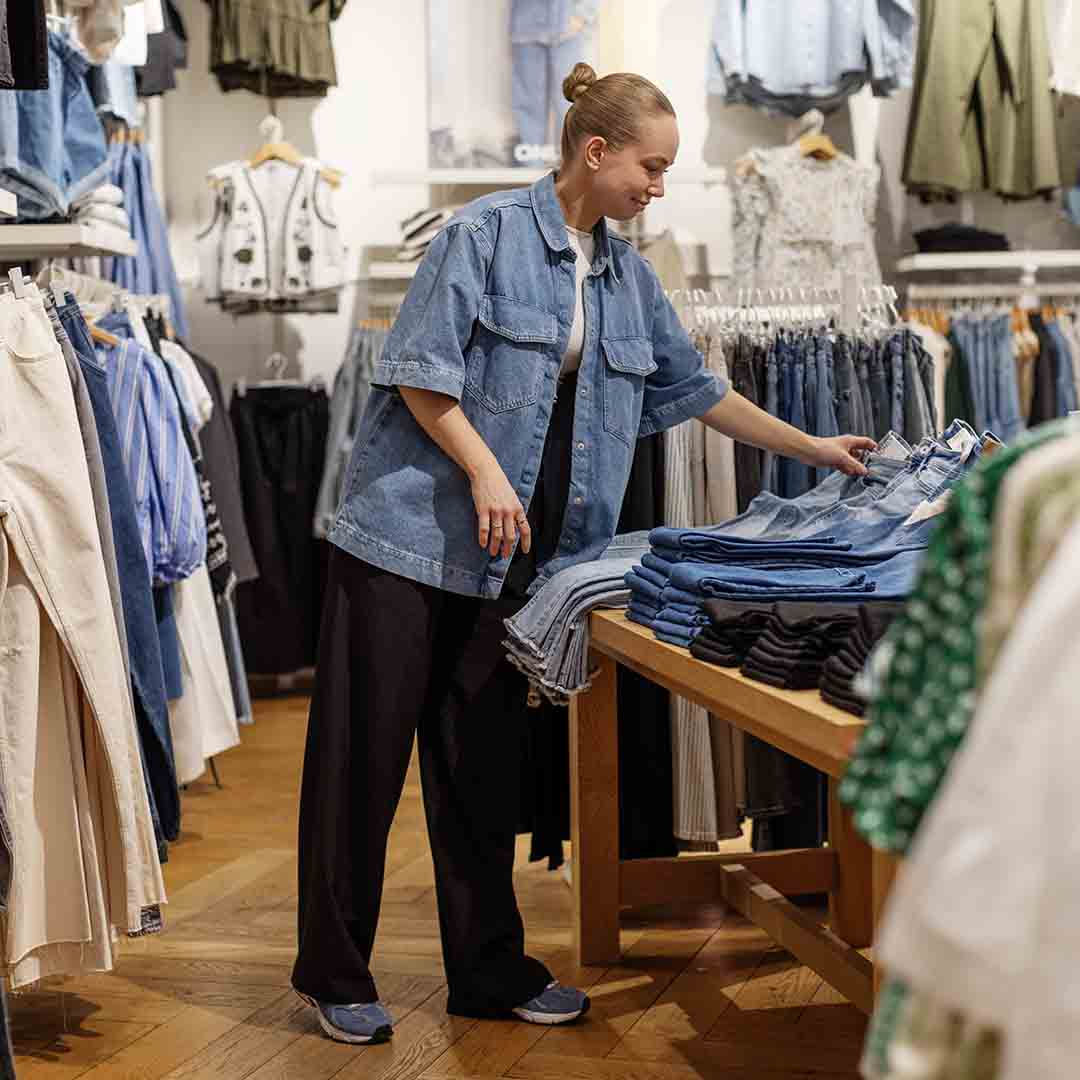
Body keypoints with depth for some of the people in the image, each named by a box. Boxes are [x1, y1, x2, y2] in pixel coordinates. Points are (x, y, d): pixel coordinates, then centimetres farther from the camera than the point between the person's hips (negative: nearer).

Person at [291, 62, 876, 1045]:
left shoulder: (630, 278, 14)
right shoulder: (488, 233, -7)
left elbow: (695, 388, 21)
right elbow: (421, 371, -11)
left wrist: (813, 449, 22)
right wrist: (484, 469, -19)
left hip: (513, 559, 6)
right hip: (412, 532, -6)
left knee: (483, 770, 11)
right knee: (364, 754, 0)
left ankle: (491, 973, 19)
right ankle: (335, 975, 11)